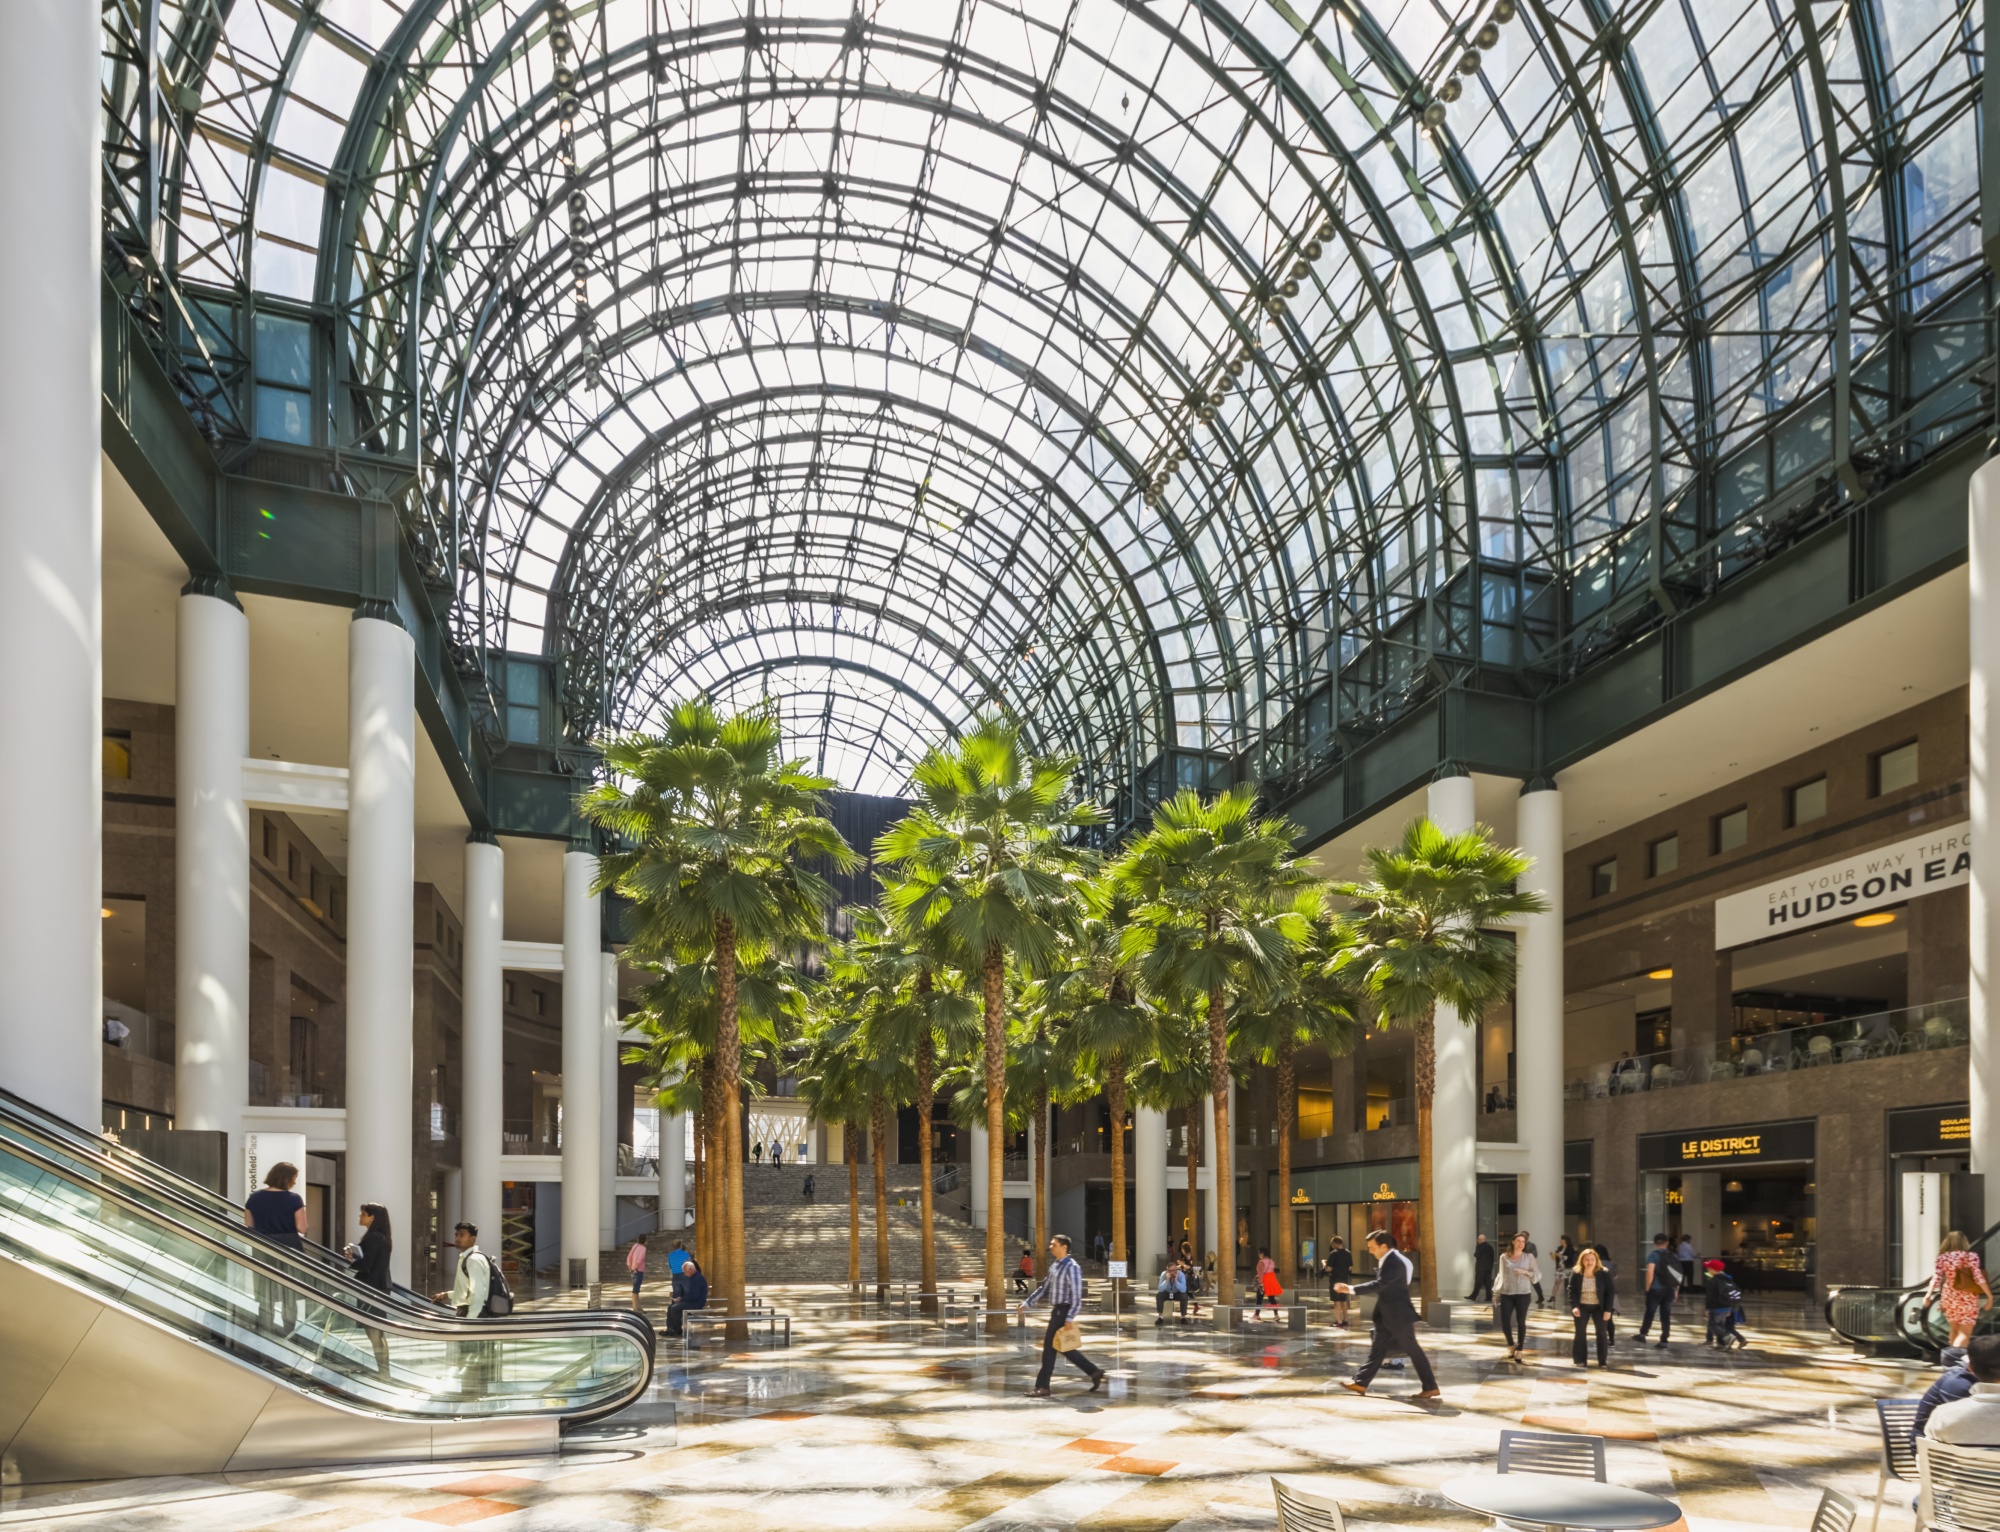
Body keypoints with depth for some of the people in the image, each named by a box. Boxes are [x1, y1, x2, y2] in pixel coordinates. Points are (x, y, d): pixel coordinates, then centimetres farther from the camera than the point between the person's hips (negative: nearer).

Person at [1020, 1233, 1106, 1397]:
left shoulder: (1072, 1267, -16)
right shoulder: (1054, 1265, 11)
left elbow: (1076, 1296, -20)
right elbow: (1044, 1288, 18)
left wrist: (1069, 1319, -24)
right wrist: (1027, 1303, 15)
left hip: (1064, 1311, -9)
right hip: (1056, 1310, 9)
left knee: (1050, 1346, -4)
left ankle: (1042, 1386, 5)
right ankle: (1094, 1372, 22)